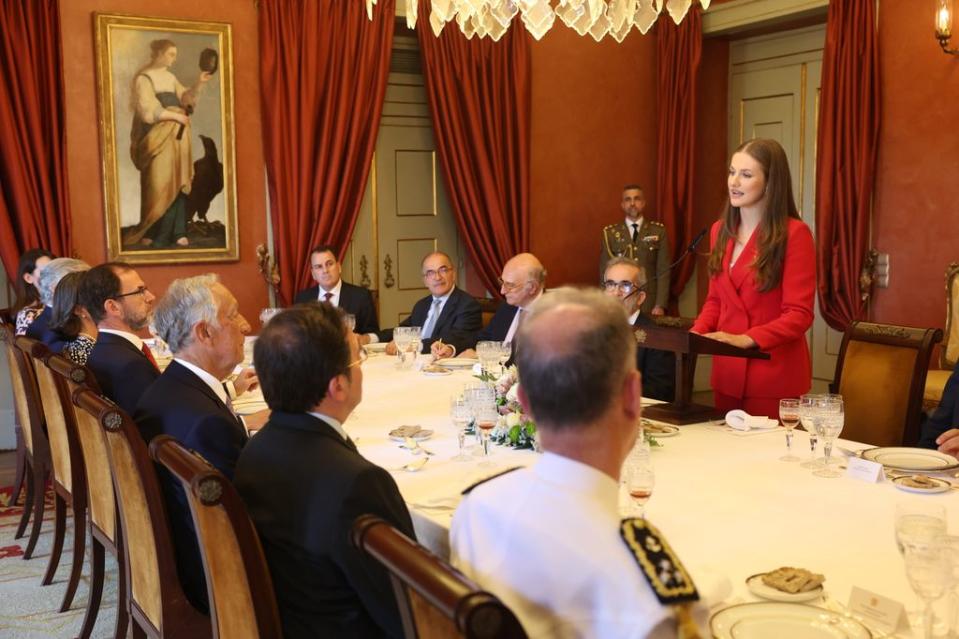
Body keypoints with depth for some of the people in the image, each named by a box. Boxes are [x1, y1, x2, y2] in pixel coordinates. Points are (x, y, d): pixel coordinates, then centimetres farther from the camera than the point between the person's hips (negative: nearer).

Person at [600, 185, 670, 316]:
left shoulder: (658, 231, 6)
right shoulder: (610, 233, 7)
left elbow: (663, 271, 1)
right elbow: (605, 273, 5)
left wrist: (660, 306, -8)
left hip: (650, 307, 0)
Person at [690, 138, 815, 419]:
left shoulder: (794, 233, -11)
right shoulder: (720, 230, 9)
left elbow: (799, 315, -14)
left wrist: (745, 339, -26)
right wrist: (696, 333, -4)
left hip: (774, 376, -6)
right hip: (727, 371, 6)